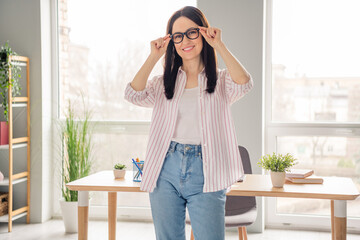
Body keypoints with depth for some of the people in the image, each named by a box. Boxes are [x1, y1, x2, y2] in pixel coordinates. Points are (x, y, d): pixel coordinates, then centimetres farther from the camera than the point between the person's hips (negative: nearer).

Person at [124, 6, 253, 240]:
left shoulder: (221, 80, 8)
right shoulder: (163, 83, 13)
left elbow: (244, 84, -14)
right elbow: (134, 94, -5)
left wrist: (219, 45, -10)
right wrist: (154, 56, -3)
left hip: (205, 172, -2)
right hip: (166, 171, 3)